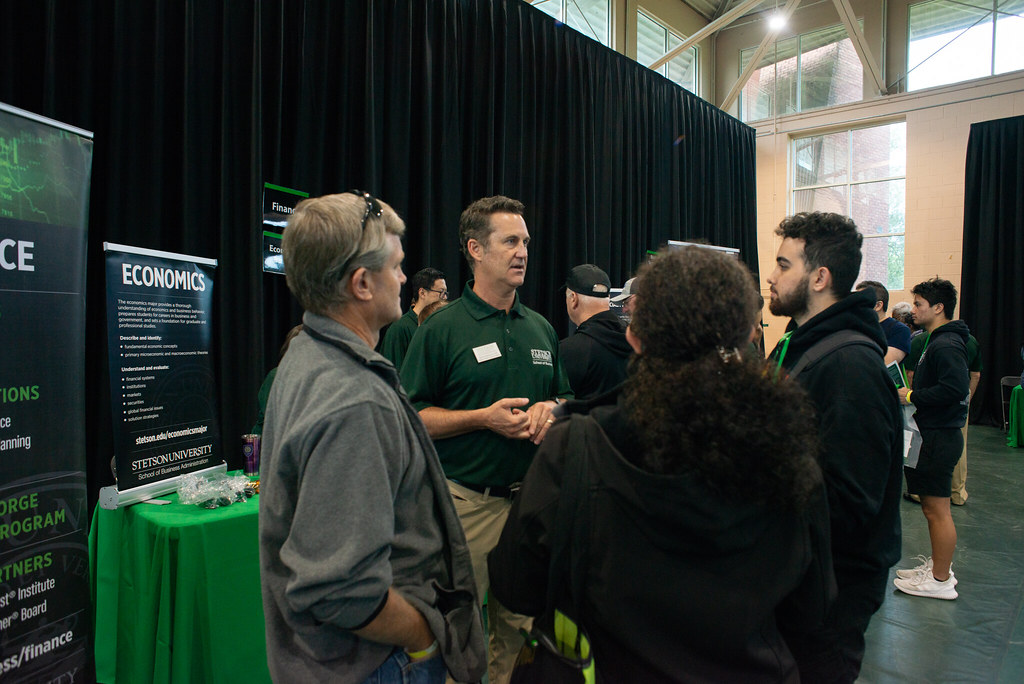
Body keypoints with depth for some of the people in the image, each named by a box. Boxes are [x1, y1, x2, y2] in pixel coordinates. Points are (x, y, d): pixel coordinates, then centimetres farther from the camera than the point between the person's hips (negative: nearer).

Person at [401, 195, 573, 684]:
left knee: (520, 627, 17)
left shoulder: (541, 329, 10)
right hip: (467, 502, -4)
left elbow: (563, 396, 20)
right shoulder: (442, 329, -6)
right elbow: (412, 417, -8)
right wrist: (484, 417, -18)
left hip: (531, 496, 5)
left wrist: (549, 410, -3)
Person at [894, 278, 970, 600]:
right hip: (932, 433, 11)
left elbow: (955, 388, -29)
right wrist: (910, 394, 8)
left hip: (939, 437, -11)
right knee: (931, 506, 18)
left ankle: (941, 581, 11)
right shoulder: (936, 341, 15)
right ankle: (937, 565, 31)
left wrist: (912, 396, -20)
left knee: (937, 509, -1)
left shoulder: (946, 345, -18)